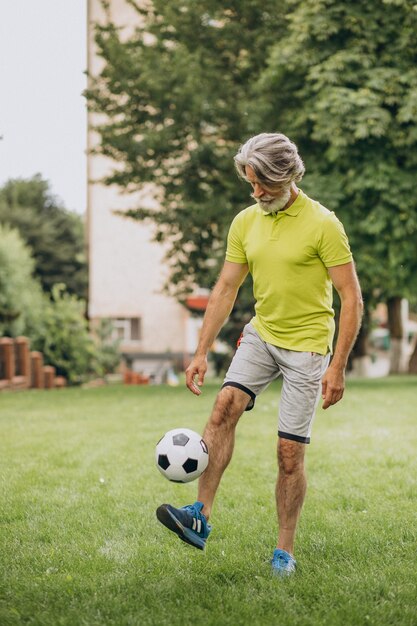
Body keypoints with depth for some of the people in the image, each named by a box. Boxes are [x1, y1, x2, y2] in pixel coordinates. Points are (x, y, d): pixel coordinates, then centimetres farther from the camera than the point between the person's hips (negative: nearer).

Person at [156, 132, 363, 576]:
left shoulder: (322, 224, -13)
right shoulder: (245, 222, 3)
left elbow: (351, 298, -13)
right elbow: (225, 290, 8)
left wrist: (338, 366, -18)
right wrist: (201, 352, 2)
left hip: (307, 344, -4)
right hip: (261, 334, 5)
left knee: (290, 452, -2)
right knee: (225, 406, -19)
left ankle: (284, 552, 10)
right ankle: (201, 515, -22)